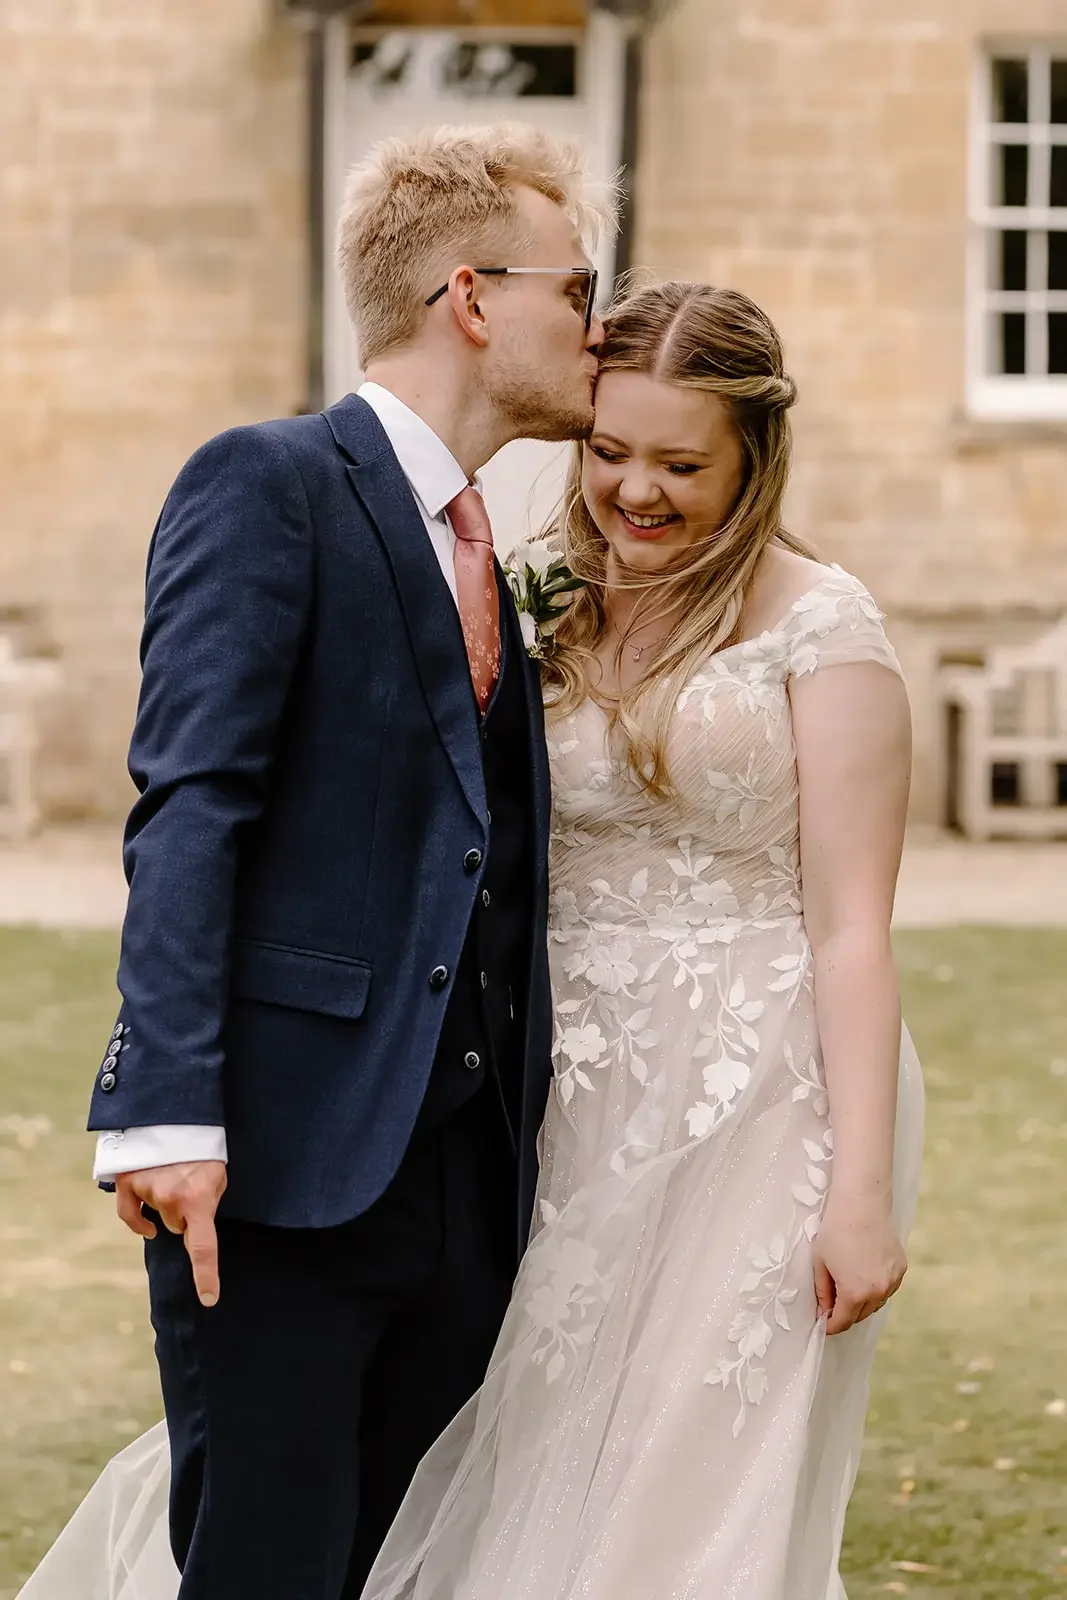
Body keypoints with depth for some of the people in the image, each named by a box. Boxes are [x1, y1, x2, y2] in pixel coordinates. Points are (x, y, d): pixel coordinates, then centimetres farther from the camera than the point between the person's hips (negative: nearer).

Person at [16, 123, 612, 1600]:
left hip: (466, 1174, 7)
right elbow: (189, 812, -13)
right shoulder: (268, 487, -4)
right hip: (288, 1149, -7)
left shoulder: (482, 556, 20)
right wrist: (171, 1111, -21)